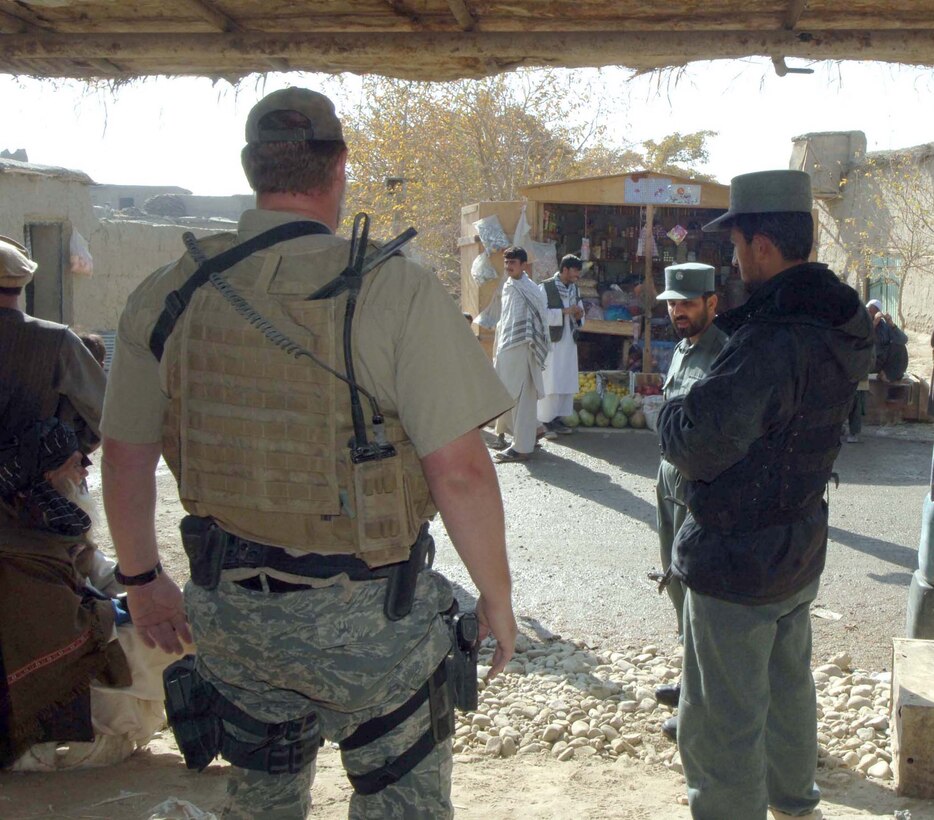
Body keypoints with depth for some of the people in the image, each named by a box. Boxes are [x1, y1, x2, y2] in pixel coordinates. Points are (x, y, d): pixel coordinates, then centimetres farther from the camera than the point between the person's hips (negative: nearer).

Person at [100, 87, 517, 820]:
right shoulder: (396, 291, -17)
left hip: (230, 612, 5)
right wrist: (497, 594, -4)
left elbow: (126, 457, 6)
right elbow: (458, 470, -19)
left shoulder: (167, 295, -2)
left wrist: (142, 579, 20)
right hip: (368, 619, -4)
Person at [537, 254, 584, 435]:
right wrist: (565, 311, -20)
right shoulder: (545, 287, -7)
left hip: (569, 342, 7)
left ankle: (558, 417, 12)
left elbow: (579, 315, 22)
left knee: (567, 382, 5)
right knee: (550, 382, -8)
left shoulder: (574, 288, 13)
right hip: (551, 342, -7)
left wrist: (579, 316, -2)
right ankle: (546, 420, -3)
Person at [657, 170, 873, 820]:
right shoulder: (843, 330, 0)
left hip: (737, 564, -10)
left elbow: (697, 444, -30)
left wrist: (671, 415, -10)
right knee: (789, 686, 28)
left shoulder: (773, 342, -29)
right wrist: (739, 315, 4)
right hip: (801, 552, 10)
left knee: (722, 725, 4)